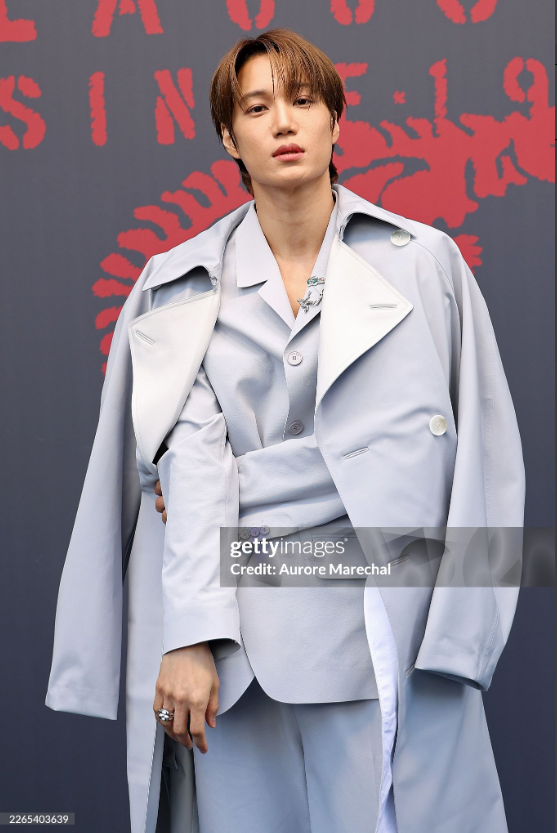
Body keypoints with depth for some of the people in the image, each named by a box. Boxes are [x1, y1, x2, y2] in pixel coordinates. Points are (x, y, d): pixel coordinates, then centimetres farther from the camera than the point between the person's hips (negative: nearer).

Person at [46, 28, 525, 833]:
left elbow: (481, 445, 3)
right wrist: (191, 635, -14)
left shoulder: (425, 262, 4)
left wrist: (463, 624, -4)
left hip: (395, 618, 0)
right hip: (242, 623, 1)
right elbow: (192, 457, -4)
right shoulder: (184, 288, 6)